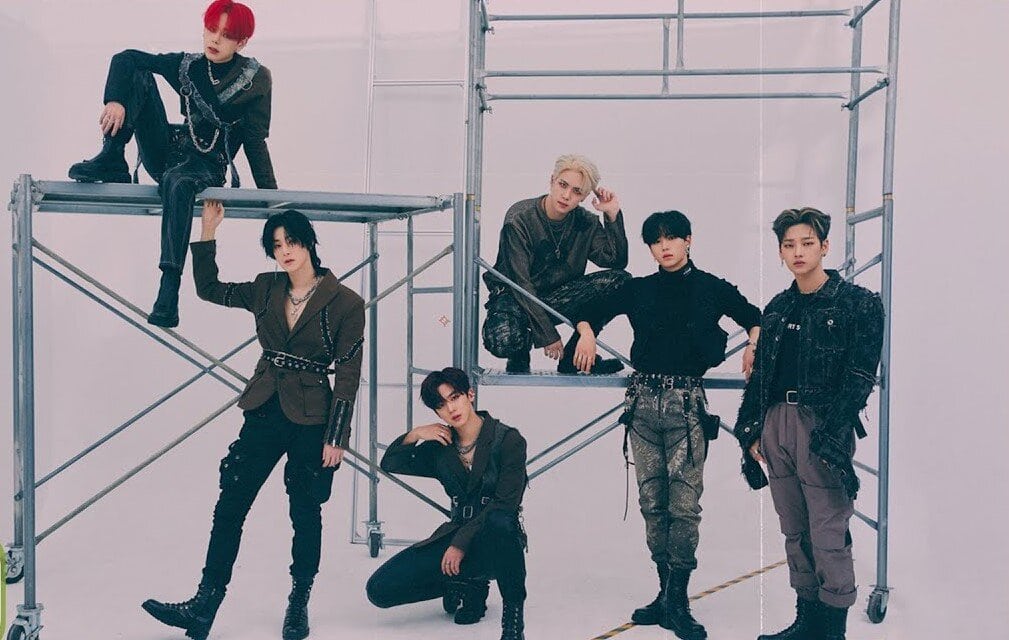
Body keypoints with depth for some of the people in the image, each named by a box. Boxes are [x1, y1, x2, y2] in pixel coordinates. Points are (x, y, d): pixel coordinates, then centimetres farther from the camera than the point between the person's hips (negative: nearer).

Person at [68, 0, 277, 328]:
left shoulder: (256, 78, -2)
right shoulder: (187, 65, 7)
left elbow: (255, 142, -3)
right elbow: (125, 58, 1)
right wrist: (116, 101, -19)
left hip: (209, 166, -4)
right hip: (167, 154, 5)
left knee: (177, 181, -43)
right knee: (137, 75, -10)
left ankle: (169, 290, -50)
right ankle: (112, 163, -20)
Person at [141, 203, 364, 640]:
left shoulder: (345, 303, -9)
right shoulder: (266, 290, 6)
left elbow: (347, 375, -9)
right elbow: (208, 289, 17)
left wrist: (336, 437, -11)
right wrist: (208, 234, 7)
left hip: (312, 418, -4)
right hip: (264, 411, 5)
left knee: (305, 513, 8)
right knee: (229, 506, 1)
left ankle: (299, 605, 24)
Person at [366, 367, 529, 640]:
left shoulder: (508, 439, -7)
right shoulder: (441, 447, 9)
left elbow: (505, 503, -15)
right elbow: (390, 464, 18)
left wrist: (462, 544, -18)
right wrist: (413, 435, -1)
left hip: (497, 542, -5)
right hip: (456, 534, 5)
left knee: (499, 521, -43)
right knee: (380, 589, -10)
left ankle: (514, 611, -20)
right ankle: (469, 585, 9)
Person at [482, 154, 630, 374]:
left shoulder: (585, 222, -3)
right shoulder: (519, 218, -18)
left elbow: (617, 261, -10)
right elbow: (520, 282, -21)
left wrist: (613, 215, -19)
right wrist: (547, 335, -25)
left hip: (557, 297, 5)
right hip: (514, 297, -5)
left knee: (621, 281, -16)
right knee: (505, 341, -39)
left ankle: (573, 356, -5)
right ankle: (520, 355, 2)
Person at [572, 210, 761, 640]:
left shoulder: (713, 289, 5)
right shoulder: (638, 290, 9)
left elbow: (753, 317, 19)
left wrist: (753, 345, 1)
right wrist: (587, 333, 1)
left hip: (686, 402, -3)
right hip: (644, 399, 3)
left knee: (684, 504, -7)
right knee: (652, 503, 6)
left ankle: (677, 601, 0)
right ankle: (666, 593, 15)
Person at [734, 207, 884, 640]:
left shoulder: (858, 304, -3)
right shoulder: (778, 308, 14)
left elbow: (860, 378, -10)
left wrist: (830, 436, -17)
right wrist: (752, 431, 12)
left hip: (822, 425, -6)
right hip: (777, 422, 6)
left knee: (829, 536, -4)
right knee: (794, 532, 13)